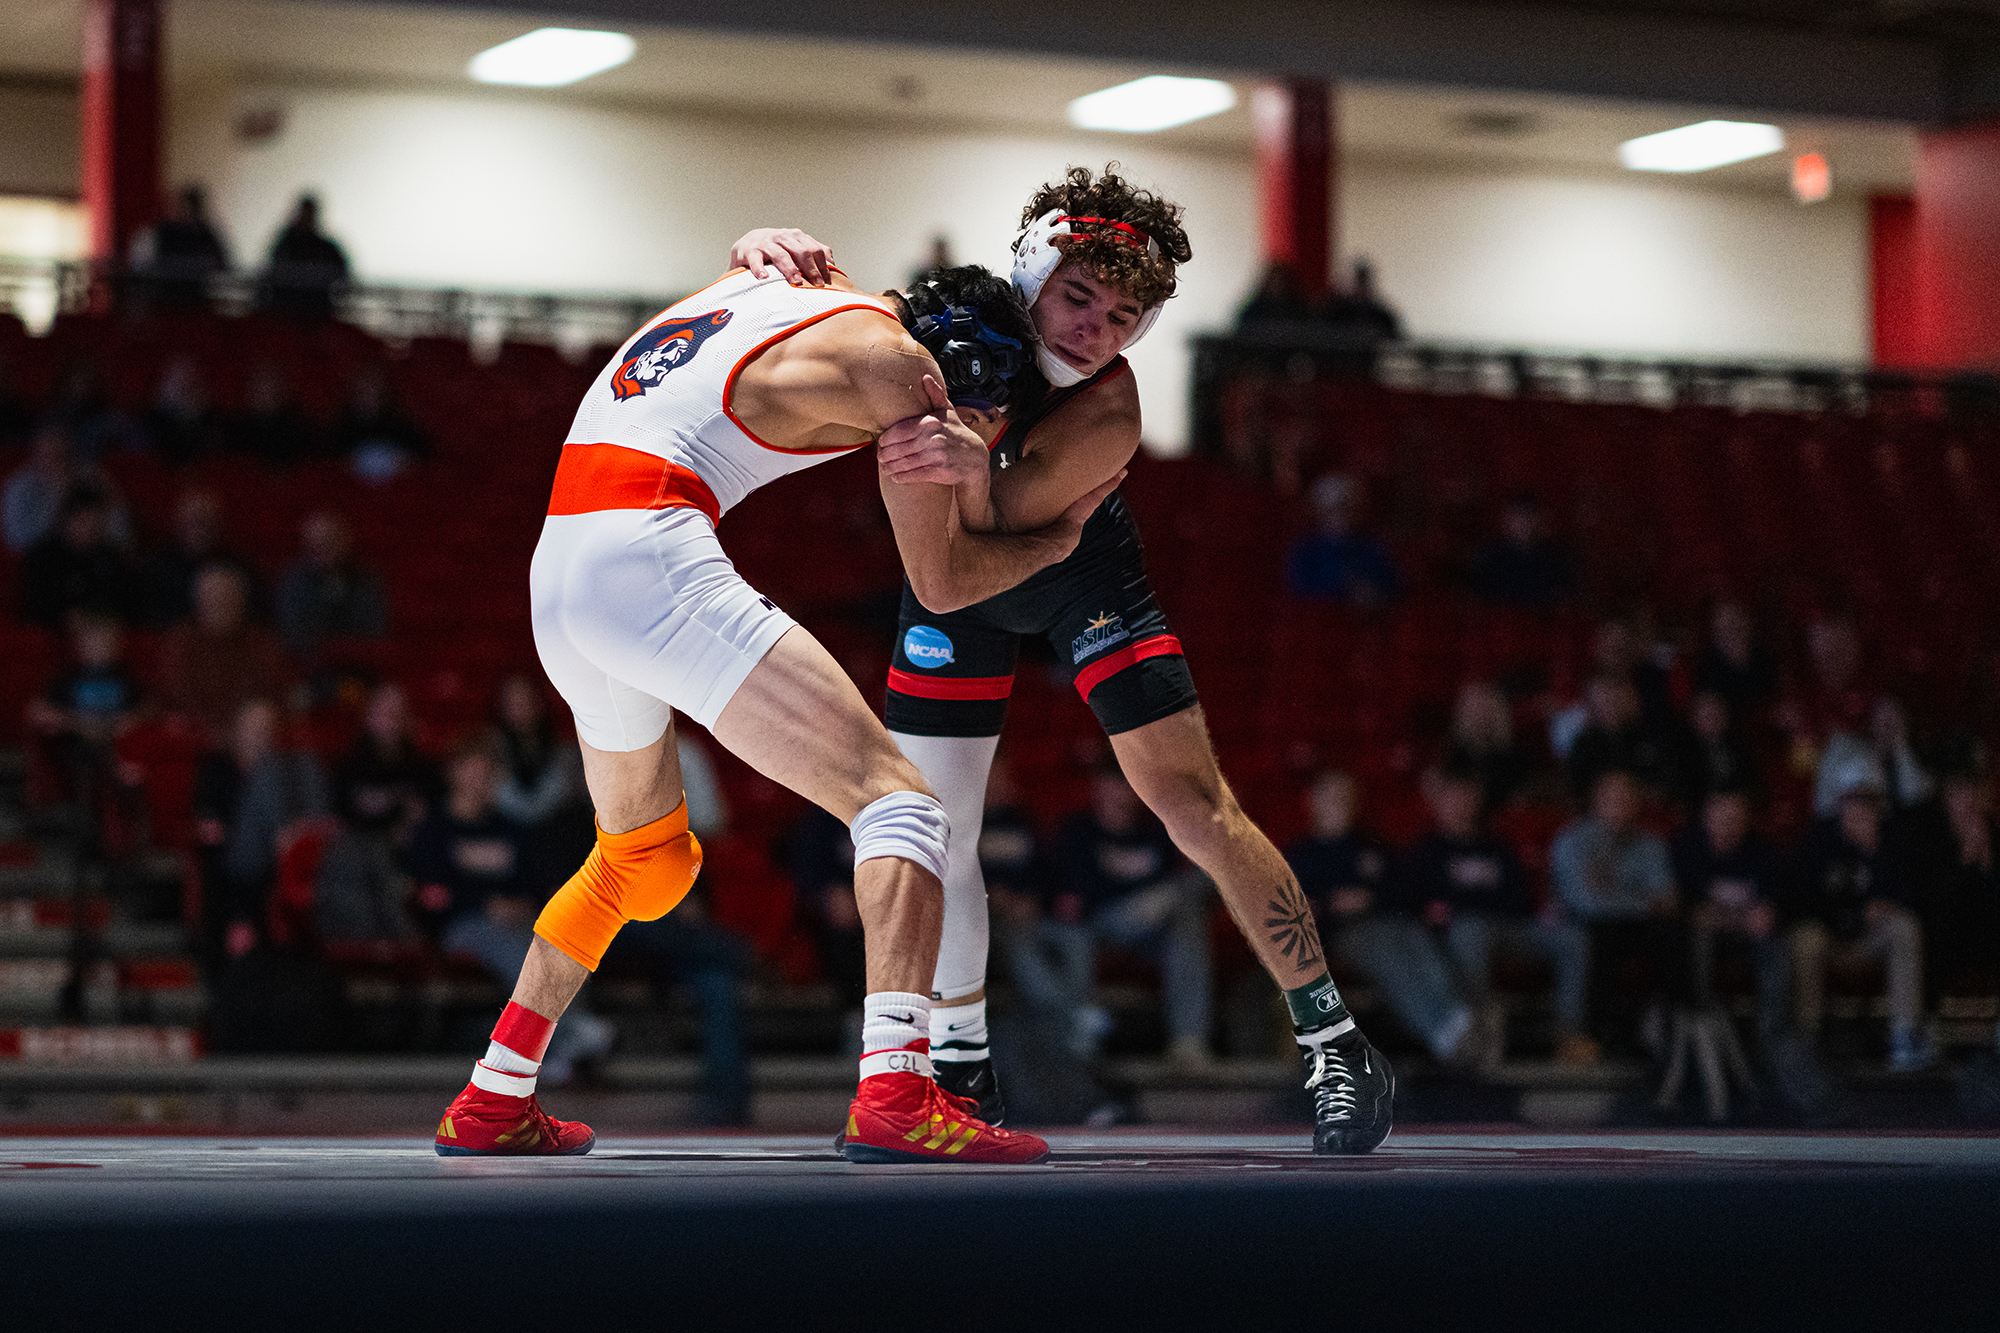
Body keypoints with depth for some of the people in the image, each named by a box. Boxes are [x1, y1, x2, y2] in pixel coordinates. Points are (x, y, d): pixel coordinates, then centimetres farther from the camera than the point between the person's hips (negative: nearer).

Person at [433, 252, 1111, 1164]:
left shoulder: (766, 278, 20)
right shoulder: (896, 360, 0)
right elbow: (944, 582, 8)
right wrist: (1059, 538, 27)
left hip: (554, 573, 9)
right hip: (653, 564, -9)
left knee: (644, 862, 29)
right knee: (894, 798, -9)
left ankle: (491, 1104, 32)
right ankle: (894, 1099, -27)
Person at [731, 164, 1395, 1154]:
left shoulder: (1106, 417, -37)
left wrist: (973, 469, -64)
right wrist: (770, 245, -41)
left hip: (1077, 568, -3)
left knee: (1193, 801, -12)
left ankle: (1334, 1045, -2)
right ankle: (964, 1070, 17)